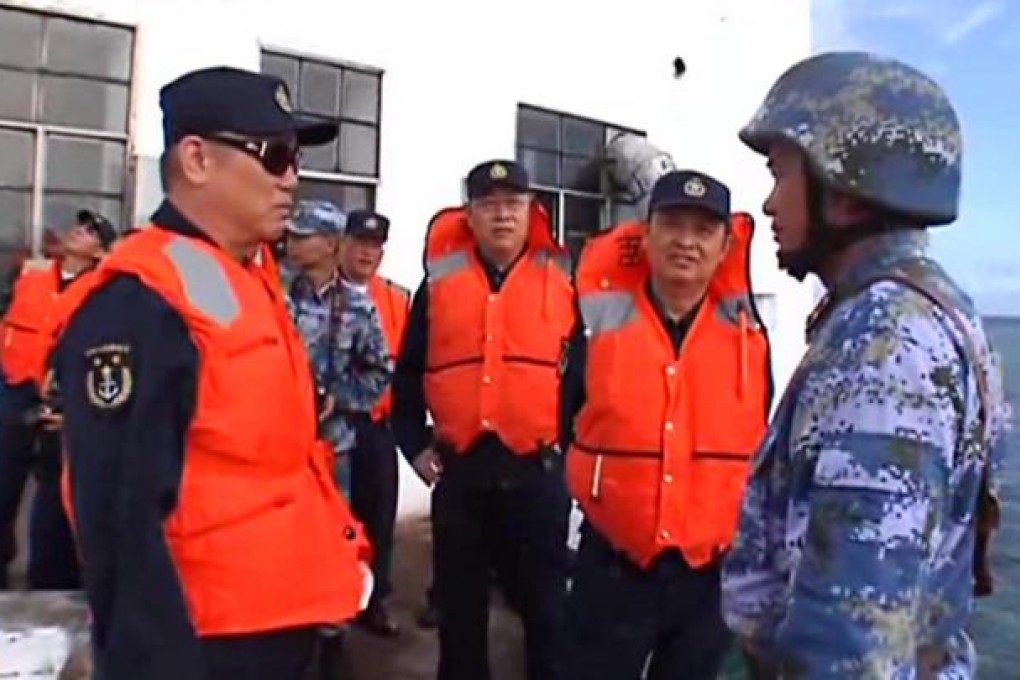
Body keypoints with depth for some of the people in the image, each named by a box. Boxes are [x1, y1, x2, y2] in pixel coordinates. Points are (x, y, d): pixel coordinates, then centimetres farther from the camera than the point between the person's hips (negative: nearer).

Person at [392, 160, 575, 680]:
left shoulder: (561, 280, 1)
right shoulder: (440, 281, 4)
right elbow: (408, 373, 9)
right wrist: (415, 445, 5)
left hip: (537, 467, -1)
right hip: (459, 468, 2)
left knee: (544, 599, 12)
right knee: (459, 603, 17)